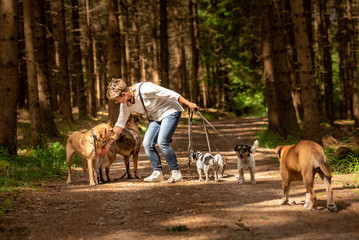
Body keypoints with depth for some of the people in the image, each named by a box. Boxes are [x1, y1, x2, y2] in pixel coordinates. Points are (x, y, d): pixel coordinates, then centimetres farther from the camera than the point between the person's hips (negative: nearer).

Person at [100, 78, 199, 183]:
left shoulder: (144, 89, -30)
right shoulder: (126, 104, -5)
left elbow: (169, 93, -23)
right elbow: (120, 124, 6)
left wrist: (188, 104, -18)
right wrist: (108, 143, 4)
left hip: (170, 111, -7)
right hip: (155, 117, 7)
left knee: (162, 142, -21)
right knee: (147, 143, -8)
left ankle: (176, 173, -10)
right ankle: (157, 173, 4)